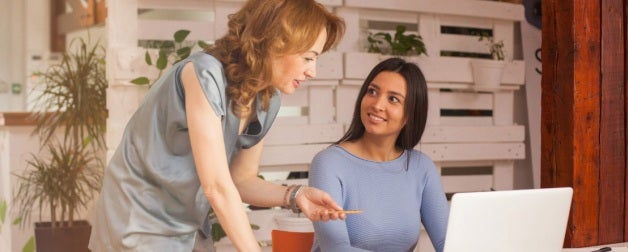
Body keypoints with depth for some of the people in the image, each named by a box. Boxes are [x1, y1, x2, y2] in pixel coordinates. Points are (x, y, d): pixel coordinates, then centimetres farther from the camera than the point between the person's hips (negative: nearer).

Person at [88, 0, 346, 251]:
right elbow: (217, 188, -26)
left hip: (191, 230, 7)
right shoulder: (204, 74, -25)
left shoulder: (267, 102, -3)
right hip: (141, 225, -7)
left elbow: (240, 180, 5)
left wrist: (293, 196, -11)